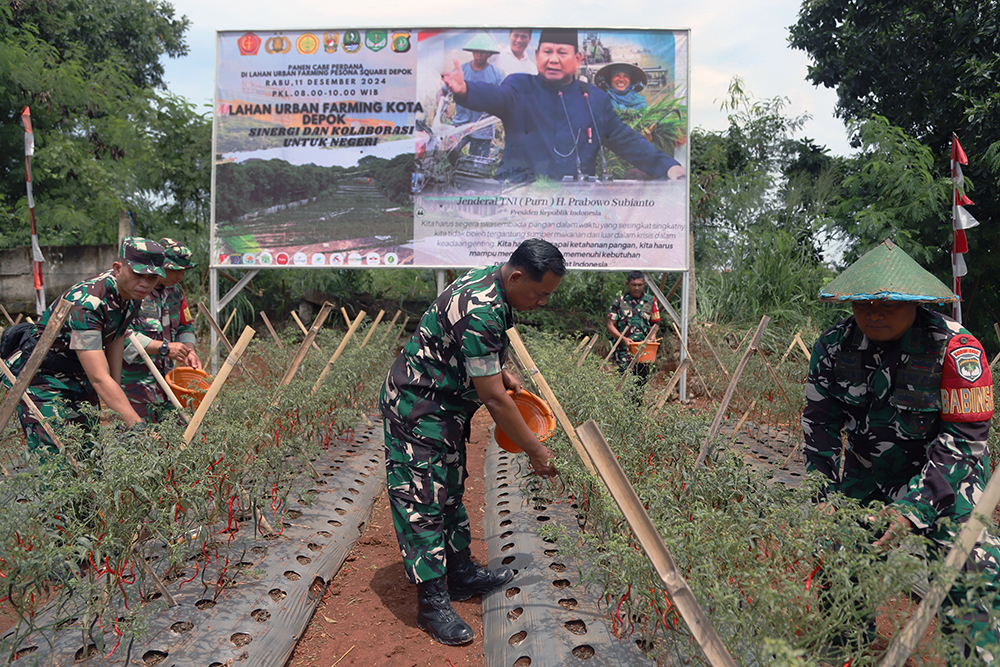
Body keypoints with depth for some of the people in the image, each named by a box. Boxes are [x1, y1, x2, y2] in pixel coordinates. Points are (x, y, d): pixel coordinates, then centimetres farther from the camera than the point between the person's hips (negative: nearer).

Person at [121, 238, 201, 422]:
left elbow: (185, 326, 20)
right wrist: (164, 348, -23)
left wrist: (188, 351, 1)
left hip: (166, 378, 7)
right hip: (134, 383, -7)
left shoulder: (174, 290, 11)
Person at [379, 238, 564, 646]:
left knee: (450, 493, 18)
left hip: (446, 409, 10)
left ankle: (461, 574, 31)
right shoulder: (480, 312, -32)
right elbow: (494, 400, -29)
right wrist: (535, 451, -20)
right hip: (416, 411, -10)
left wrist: (501, 373, 8)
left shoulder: (489, 281, -2)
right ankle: (433, 604, 5)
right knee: (423, 503, -3)